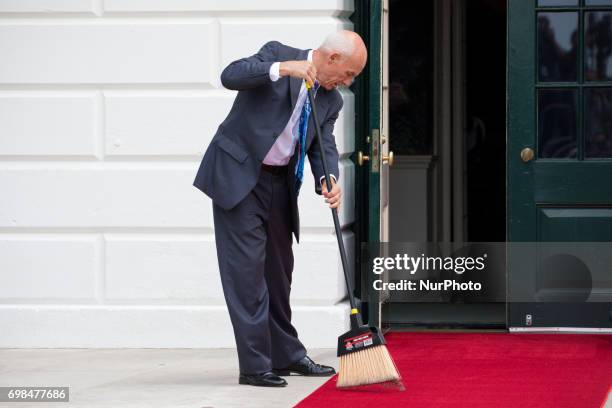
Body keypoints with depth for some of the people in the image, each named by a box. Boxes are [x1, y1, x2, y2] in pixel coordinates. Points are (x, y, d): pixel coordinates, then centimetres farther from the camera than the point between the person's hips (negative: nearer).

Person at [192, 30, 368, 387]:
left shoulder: (331, 100, 8)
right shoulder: (277, 54, -8)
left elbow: (324, 146, 0)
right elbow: (231, 76, -22)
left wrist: (329, 180, -21)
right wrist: (283, 68, -33)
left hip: (280, 184, 7)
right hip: (239, 174, -7)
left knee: (279, 270, 15)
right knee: (247, 269, -8)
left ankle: (287, 355, 28)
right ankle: (254, 365, -7)